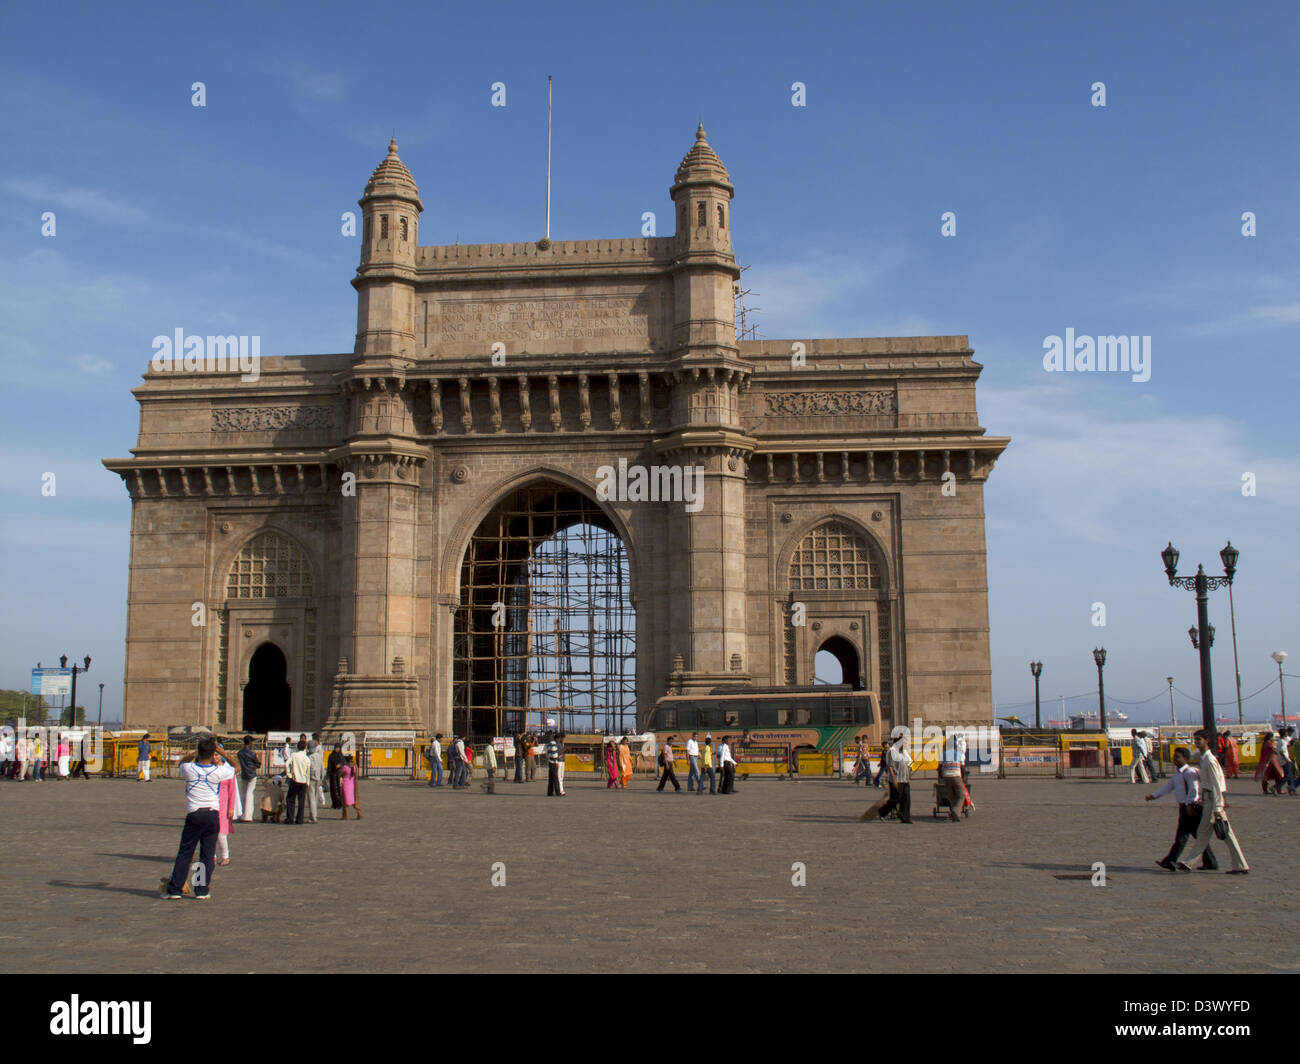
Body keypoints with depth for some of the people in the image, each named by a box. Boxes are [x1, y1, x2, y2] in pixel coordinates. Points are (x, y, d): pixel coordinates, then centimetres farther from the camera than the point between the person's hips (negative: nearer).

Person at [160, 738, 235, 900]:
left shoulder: (189, 769, -3)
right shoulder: (218, 771, -5)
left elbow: (180, 765, 23)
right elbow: (235, 769, 17)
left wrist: (193, 755, 18)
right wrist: (222, 752, 17)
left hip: (194, 815, 0)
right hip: (213, 815, 0)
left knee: (184, 854, 7)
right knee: (207, 855, 7)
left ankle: (174, 889, 8)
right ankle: (202, 891, 7)